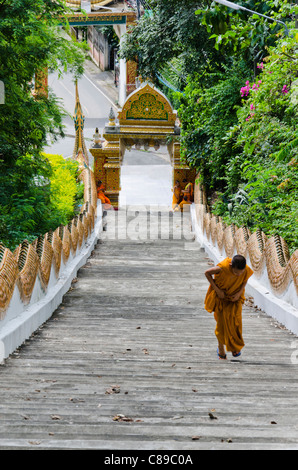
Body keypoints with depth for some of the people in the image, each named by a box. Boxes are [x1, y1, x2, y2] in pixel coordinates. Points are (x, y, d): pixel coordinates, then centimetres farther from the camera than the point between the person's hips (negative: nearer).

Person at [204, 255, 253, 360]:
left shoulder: (247, 271, -24)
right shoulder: (223, 267, -34)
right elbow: (207, 273, -18)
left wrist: (239, 293, -15)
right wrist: (217, 290, -20)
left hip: (234, 296, 2)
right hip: (220, 296, -2)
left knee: (235, 320, -5)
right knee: (221, 321, 3)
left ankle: (235, 347, 18)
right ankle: (221, 348, 22)